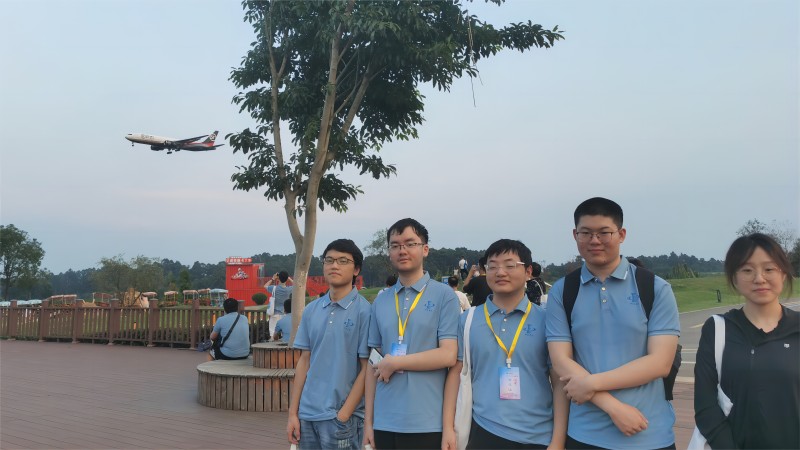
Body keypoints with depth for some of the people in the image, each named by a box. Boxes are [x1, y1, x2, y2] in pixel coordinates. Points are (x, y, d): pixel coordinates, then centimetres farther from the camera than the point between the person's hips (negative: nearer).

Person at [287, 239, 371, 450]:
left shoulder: (364, 311, -9)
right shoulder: (312, 310, 6)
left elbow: (366, 369, -9)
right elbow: (304, 362, 10)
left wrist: (343, 416, -11)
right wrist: (293, 413, 7)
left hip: (341, 418, -4)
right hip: (307, 414, 5)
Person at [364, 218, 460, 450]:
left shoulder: (444, 295, -3)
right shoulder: (380, 301, 9)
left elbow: (448, 355, -11)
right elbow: (374, 364, 11)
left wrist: (394, 363, -9)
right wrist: (368, 420, 7)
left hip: (428, 424, -3)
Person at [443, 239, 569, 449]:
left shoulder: (546, 320, -1)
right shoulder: (467, 320, 2)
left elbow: (559, 381, -1)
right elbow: (455, 372, 5)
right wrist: (448, 427, -1)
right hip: (483, 433, 1)